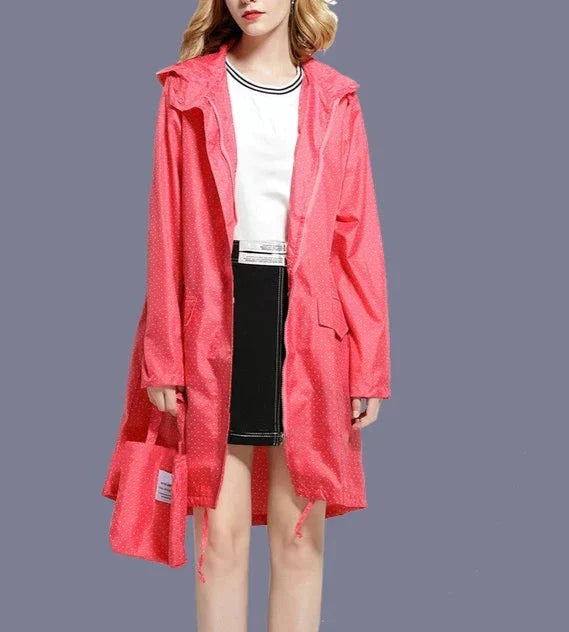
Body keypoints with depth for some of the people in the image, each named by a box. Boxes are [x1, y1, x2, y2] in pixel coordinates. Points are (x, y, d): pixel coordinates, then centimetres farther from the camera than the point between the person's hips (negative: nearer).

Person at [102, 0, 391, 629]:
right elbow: (167, 231, 3)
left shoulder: (335, 101, 8)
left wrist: (368, 363, -1)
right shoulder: (189, 92, 6)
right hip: (216, 322, -1)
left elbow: (357, 236, 5)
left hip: (308, 324, 1)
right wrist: (163, 357, -3)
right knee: (220, 534, 2)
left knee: (300, 533, 5)